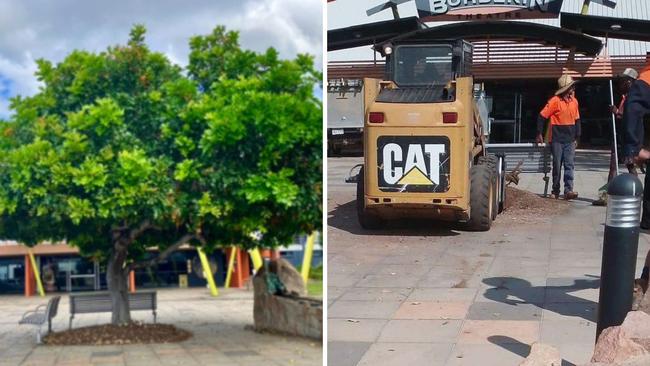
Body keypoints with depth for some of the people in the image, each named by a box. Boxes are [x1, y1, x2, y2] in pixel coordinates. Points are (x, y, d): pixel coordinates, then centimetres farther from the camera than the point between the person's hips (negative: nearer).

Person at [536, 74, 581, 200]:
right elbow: (542, 116, -6)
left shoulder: (574, 101, 8)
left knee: (569, 165, -5)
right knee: (557, 165, 3)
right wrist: (539, 134, -6)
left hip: (570, 140, 4)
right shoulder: (555, 101, -9)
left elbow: (577, 120, 16)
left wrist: (577, 137, 15)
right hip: (557, 139, -4)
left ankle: (568, 190, -10)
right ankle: (555, 191, 15)